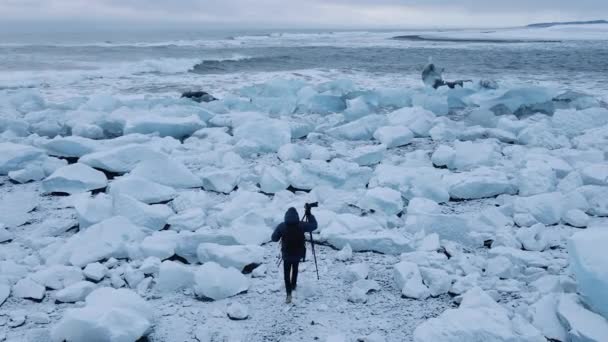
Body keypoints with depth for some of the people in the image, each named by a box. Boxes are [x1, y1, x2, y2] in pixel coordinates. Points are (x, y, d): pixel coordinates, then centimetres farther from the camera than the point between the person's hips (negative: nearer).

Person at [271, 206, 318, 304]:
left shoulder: (281, 226, -17)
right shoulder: (301, 225, -17)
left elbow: (274, 238, -6)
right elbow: (314, 225, -1)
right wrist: (309, 214, 3)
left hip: (286, 255, -1)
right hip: (298, 254, 2)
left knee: (286, 273, 9)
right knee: (295, 269, 28)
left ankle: (289, 294, -4)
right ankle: (293, 285, 45)